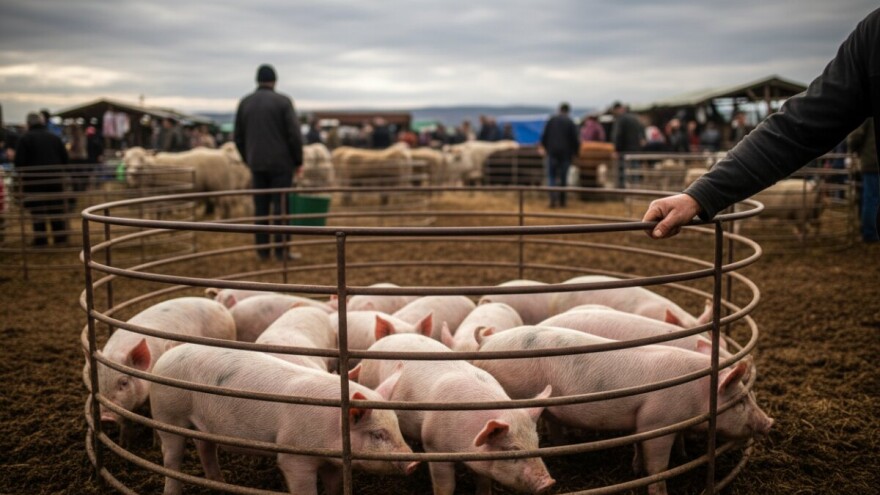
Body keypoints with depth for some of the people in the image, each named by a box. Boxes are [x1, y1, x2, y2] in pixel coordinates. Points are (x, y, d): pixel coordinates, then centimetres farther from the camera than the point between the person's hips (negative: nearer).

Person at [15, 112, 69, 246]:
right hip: (54, 178, 4)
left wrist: (21, 174, 5)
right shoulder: (55, 138, 11)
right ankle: (60, 237, 12)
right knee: (56, 209, 10)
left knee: (37, 211, 0)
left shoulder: (25, 138, -4)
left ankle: (40, 239, 0)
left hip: (33, 179, -4)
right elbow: (65, 159, 13)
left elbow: (19, 162, -9)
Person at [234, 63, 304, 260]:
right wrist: (298, 161, 0)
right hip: (281, 163, -4)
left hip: (257, 164, 4)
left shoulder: (244, 103, 7)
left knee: (261, 207, 8)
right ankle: (281, 250, 0)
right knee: (281, 206, -1)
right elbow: (294, 135, -10)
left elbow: (238, 137, 10)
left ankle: (262, 250, 10)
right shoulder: (283, 101, -6)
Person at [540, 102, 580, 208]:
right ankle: (562, 201, 12)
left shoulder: (551, 120, 1)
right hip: (565, 153, 0)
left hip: (552, 152, 0)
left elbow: (544, 136, 3)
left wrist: (545, 147, 18)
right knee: (563, 177, 8)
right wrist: (575, 151, 12)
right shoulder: (570, 123, -4)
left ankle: (553, 198, -15)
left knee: (551, 176, 3)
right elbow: (575, 140, -4)